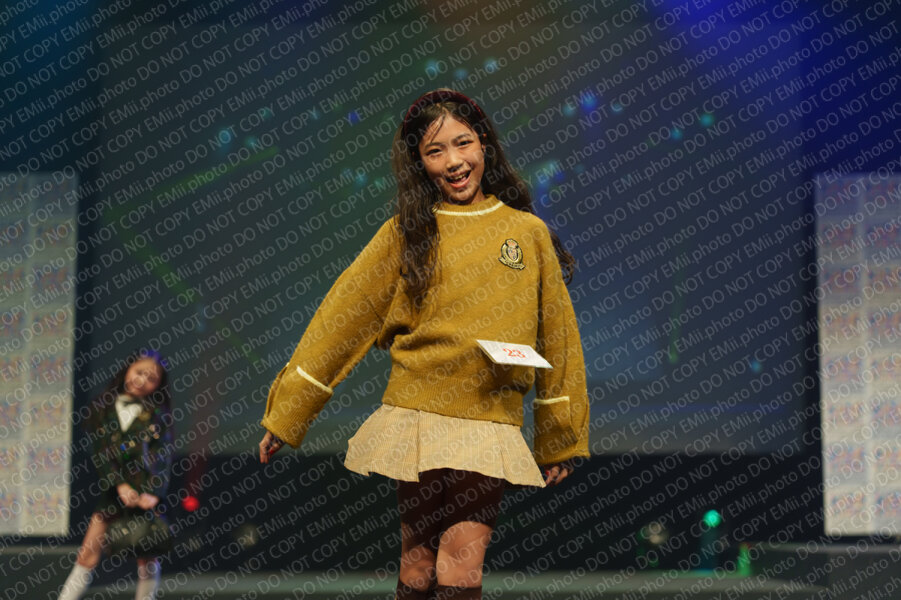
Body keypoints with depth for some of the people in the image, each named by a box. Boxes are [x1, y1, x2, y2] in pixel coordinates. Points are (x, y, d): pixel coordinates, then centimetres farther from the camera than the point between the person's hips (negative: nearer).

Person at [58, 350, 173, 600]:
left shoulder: (158, 415, 1)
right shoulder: (103, 408, 3)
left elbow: (163, 457, -5)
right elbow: (100, 452, -3)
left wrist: (153, 493, -20)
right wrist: (120, 485, -16)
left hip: (147, 493, -1)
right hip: (114, 491, 1)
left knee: (148, 556, 1)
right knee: (88, 553, -1)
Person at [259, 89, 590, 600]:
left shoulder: (528, 232, 9)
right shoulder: (408, 233, 8)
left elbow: (557, 337, 14)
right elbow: (343, 317, 8)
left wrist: (561, 441, 14)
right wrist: (287, 413, 6)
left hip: (491, 428, 0)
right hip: (417, 418, 0)